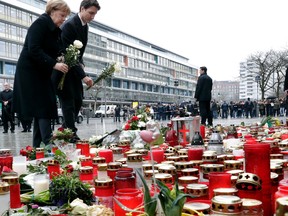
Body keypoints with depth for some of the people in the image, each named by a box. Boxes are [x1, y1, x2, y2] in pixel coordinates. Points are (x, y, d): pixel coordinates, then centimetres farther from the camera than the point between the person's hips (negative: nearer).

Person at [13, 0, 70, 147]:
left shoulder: (57, 31, 13)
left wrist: (65, 62, -6)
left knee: (43, 109, 7)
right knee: (43, 108, -13)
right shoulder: (41, 23, -13)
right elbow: (34, 50, -24)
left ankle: (37, 147, 12)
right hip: (30, 72, -9)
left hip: (42, 73, 9)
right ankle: (48, 144, -13)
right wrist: (54, 64, -27)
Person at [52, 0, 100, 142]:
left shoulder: (85, 26, 6)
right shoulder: (69, 25, -22)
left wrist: (81, 63, 0)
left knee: (78, 100, 7)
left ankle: (65, 130, 18)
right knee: (68, 101, -9)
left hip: (73, 68, 9)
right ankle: (71, 134, -4)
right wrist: (83, 76, -31)